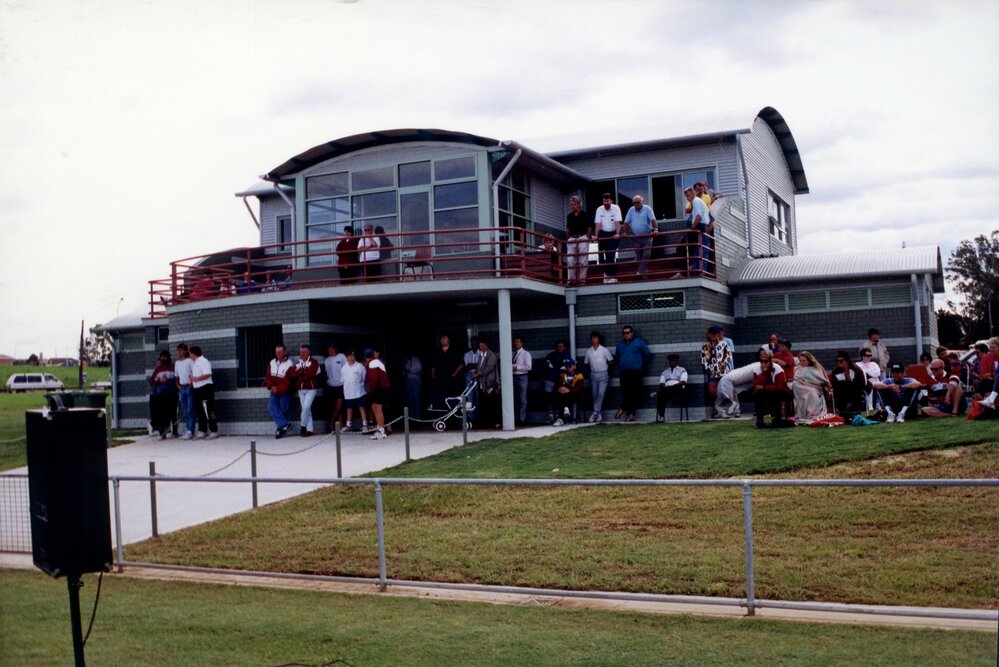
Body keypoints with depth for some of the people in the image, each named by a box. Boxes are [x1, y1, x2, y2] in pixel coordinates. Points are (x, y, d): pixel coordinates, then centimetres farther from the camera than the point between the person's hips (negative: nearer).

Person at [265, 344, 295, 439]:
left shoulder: (289, 365, -12)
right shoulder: (272, 363, 5)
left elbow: (288, 382, -15)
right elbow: (268, 376, 4)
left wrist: (278, 389, -21)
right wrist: (271, 386, -13)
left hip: (284, 392, -4)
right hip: (274, 392, 4)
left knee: (283, 410, -1)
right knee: (271, 407, -13)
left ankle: (281, 427, 6)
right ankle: (285, 424, -14)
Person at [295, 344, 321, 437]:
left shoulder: (313, 362, -3)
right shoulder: (298, 363, 13)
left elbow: (311, 374, -17)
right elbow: (294, 374, -3)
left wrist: (300, 376, -7)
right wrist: (303, 371, -17)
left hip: (311, 388, -6)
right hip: (301, 389, 6)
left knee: (306, 406, -17)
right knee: (306, 408, 6)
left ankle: (303, 426, -3)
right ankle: (310, 429, 9)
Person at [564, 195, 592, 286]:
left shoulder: (585, 215, -1)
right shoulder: (569, 216, 12)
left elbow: (589, 227, 1)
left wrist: (587, 237, -6)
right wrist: (568, 239, 9)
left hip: (582, 238, -4)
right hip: (571, 239, 4)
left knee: (583, 260, -2)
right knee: (570, 260, 0)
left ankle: (582, 279, 4)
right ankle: (572, 279, 6)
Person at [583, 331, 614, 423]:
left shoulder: (604, 350, -2)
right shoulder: (589, 351, 7)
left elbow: (611, 361, 4)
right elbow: (586, 363, 18)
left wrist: (604, 366, 2)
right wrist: (592, 368, 6)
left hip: (603, 374, -4)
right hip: (593, 374, 4)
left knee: (601, 394, -16)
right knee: (594, 395, 4)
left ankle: (595, 412, -17)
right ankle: (599, 414, 11)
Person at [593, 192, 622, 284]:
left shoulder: (616, 208, -7)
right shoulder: (599, 210, 1)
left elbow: (617, 222, -16)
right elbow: (598, 224, -4)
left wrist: (617, 234, -28)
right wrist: (596, 235, -14)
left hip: (613, 234, -3)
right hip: (603, 234, 3)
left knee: (611, 255, -9)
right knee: (603, 255, 2)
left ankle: (613, 276, -2)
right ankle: (606, 273, 21)